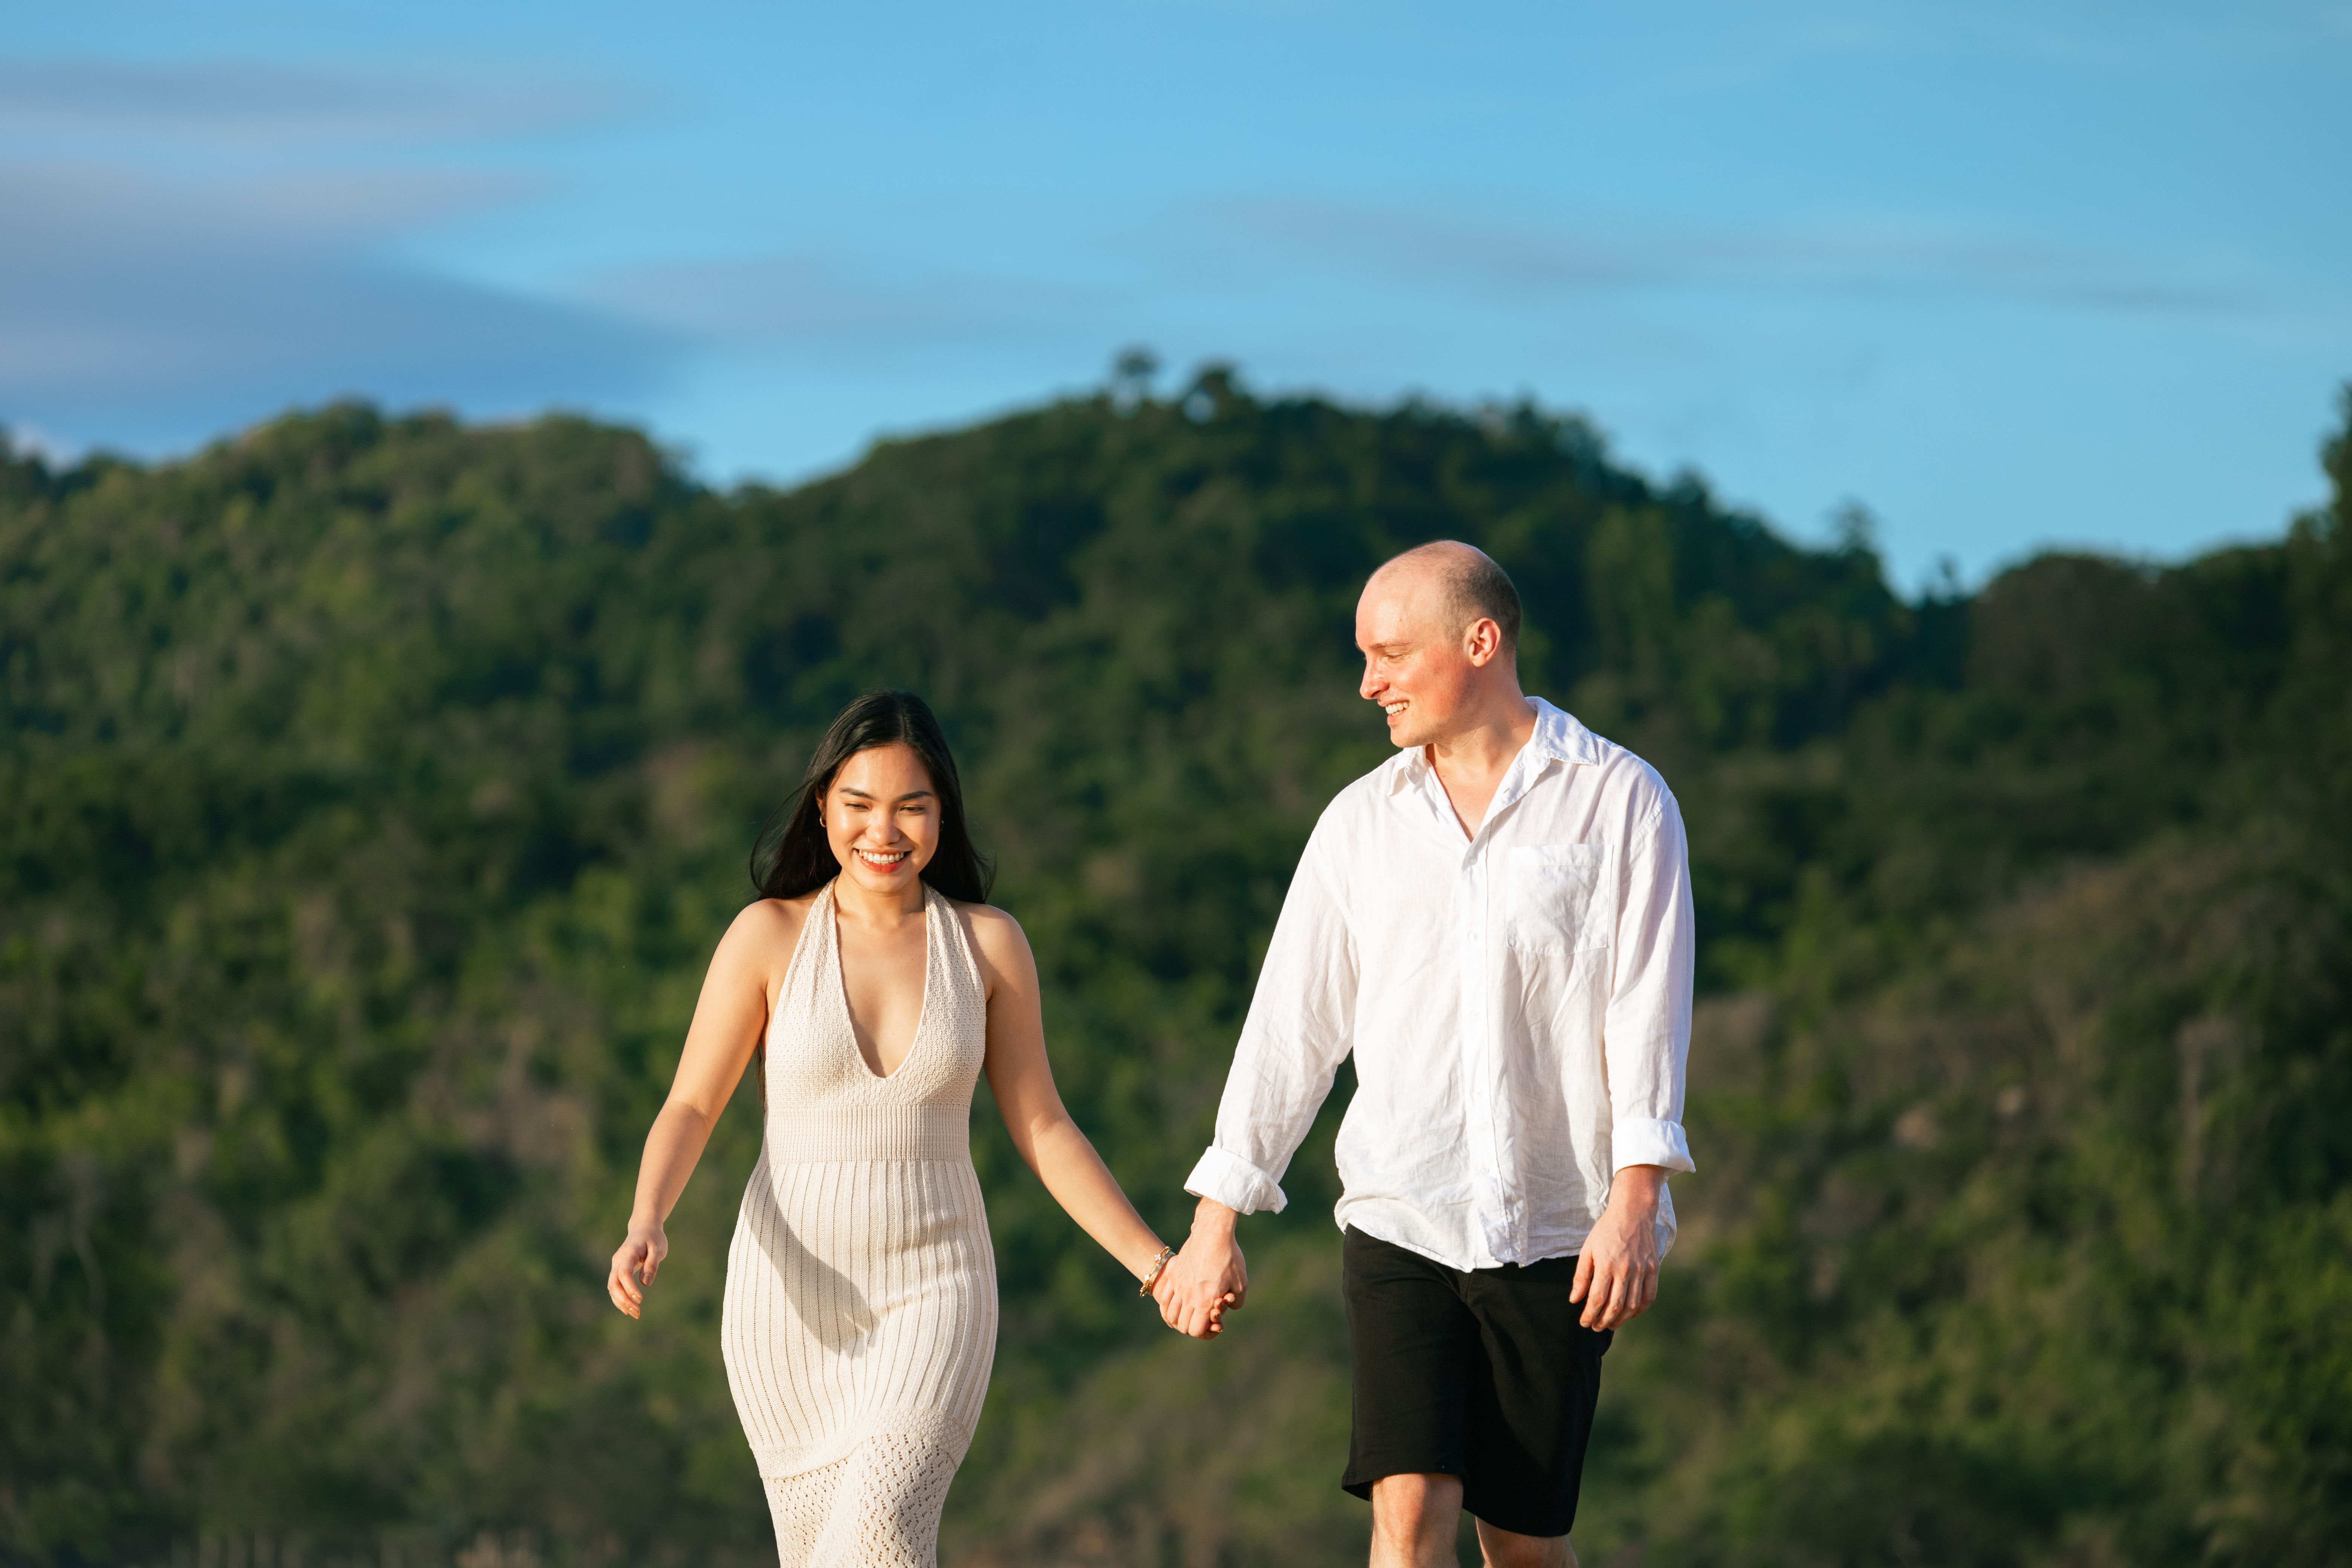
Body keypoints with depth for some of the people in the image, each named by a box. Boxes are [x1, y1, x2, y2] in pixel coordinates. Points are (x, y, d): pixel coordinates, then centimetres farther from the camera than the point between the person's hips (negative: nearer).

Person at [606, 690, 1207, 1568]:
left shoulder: (989, 943, 0)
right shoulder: (769, 936, -3)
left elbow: (1041, 1129, 5)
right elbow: (690, 1111, -3)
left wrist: (1153, 1262, -2)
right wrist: (645, 1229, -22)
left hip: (933, 1298, -1)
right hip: (792, 1296, 1)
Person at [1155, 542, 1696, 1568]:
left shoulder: (1621, 802, -1)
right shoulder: (1363, 820, 9)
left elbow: (1648, 1013, -8)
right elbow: (1293, 1023, 10)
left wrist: (1634, 1205, -19)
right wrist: (1216, 1222, 8)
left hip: (1555, 1232, -2)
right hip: (1399, 1222, 2)